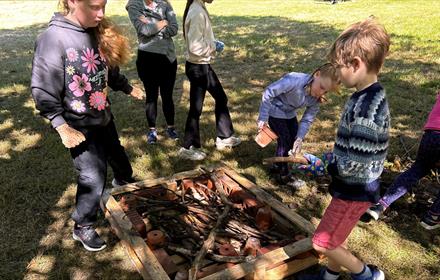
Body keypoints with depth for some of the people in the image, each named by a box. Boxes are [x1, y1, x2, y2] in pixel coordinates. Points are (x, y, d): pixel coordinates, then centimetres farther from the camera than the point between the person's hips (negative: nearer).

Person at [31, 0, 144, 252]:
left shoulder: (100, 33, -4)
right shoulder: (54, 38, -23)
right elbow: (43, 90, -19)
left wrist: (129, 89, 25)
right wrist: (62, 127, -21)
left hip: (103, 117, 7)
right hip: (79, 126, -6)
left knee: (118, 159, 24)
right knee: (93, 176, -4)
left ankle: (124, 186, 56)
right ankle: (83, 227, 20)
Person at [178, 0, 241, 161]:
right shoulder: (198, 13, -23)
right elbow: (196, 47, -27)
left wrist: (213, 43, 3)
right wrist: (215, 46, -11)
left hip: (203, 65, 10)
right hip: (197, 67, -10)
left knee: (221, 98, 19)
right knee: (196, 108, 3)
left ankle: (224, 137, 33)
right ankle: (188, 148, 20)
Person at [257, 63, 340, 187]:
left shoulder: (317, 99, -17)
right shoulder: (294, 80, -38)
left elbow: (307, 120, -10)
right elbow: (268, 92, -31)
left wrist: (299, 138, -23)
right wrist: (263, 118, -27)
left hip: (289, 113, 7)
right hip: (275, 111, -7)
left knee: (293, 140, 11)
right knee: (285, 141, -5)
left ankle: (277, 166, 32)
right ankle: (284, 175, 12)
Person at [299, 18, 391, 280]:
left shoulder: (366, 108, -31)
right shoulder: (368, 95, 1)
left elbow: (353, 165, -28)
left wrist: (322, 163, -12)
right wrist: (330, 160, 4)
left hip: (355, 190, -9)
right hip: (352, 186, 9)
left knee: (323, 242, 5)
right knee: (336, 236, 24)